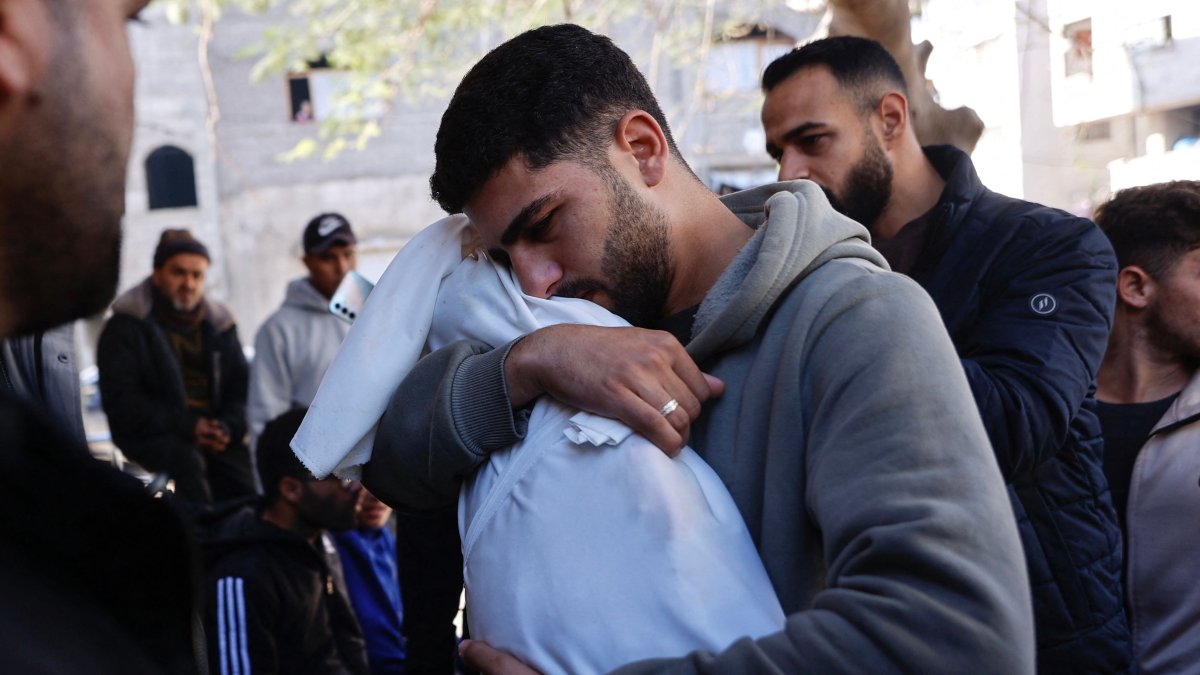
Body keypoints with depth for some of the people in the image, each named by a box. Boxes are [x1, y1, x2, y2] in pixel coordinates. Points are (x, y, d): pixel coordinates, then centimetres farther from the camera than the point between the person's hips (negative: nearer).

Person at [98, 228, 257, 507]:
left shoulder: (219, 324, 16)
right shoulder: (125, 327, 1)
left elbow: (242, 389, 16)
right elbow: (121, 401, -7)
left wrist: (228, 427, -8)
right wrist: (187, 426, -19)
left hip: (216, 435, 4)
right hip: (151, 437, -4)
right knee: (188, 460, -36)